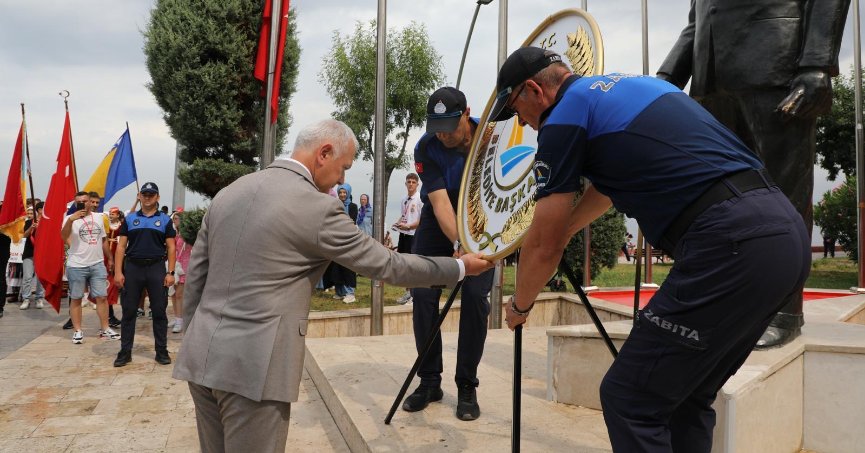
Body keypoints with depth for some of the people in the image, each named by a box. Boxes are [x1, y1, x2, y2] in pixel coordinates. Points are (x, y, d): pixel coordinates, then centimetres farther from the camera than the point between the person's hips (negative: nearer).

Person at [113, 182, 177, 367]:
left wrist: (170, 272, -6)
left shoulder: (165, 220, 7)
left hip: (156, 268, -1)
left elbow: (171, 247, 3)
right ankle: (125, 351, 15)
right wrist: (118, 272, -4)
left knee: (159, 311, 3)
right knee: (128, 311, 5)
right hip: (132, 268, 1)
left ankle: (161, 351, 12)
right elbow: (121, 246, 6)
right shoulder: (130, 219, 10)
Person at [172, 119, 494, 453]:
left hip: (202, 356, 8)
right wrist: (460, 267, 7)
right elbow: (387, 265, -6)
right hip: (251, 366, -7)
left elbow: (195, 275, 13)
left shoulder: (228, 193, 9)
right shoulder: (318, 207, -13)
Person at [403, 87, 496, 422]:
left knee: (475, 298, -13)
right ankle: (429, 381, 9)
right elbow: (440, 201, -28)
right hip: (438, 224, 1)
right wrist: (459, 242, -46)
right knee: (423, 295, -8)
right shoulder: (426, 149, -22)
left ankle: (467, 387, 1)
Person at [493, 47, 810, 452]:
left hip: (732, 244, -9)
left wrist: (519, 305, 22)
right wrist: (555, 230, 51)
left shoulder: (564, 116, -1)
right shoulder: (629, 86, 25)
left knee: (629, 400, 0)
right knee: (686, 396, 20)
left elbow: (545, 247, 3)